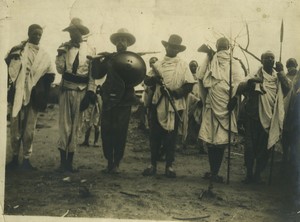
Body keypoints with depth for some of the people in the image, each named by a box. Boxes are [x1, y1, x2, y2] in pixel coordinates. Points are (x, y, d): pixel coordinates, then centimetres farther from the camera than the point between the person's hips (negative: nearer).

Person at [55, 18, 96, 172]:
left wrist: (90, 92, -4)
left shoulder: (89, 50, 4)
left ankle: (70, 162, 13)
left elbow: (93, 73, 3)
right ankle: (63, 161, 4)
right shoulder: (64, 48, 5)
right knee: (65, 125, -3)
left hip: (81, 92, 0)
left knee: (75, 126, 6)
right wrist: (60, 54, -12)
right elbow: (60, 69, 0)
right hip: (66, 90, 0)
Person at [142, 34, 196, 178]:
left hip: (175, 105, -1)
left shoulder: (183, 65, 6)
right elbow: (147, 81, 7)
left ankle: (169, 166, 11)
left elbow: (189, 85, -2)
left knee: (171, 136, 2)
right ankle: (153, 165, 11)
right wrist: (154, 78, -16)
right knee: (155, 135, 2)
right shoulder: (158, 64, 12)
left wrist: (175, 92, -18)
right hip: (158, 104, 2)